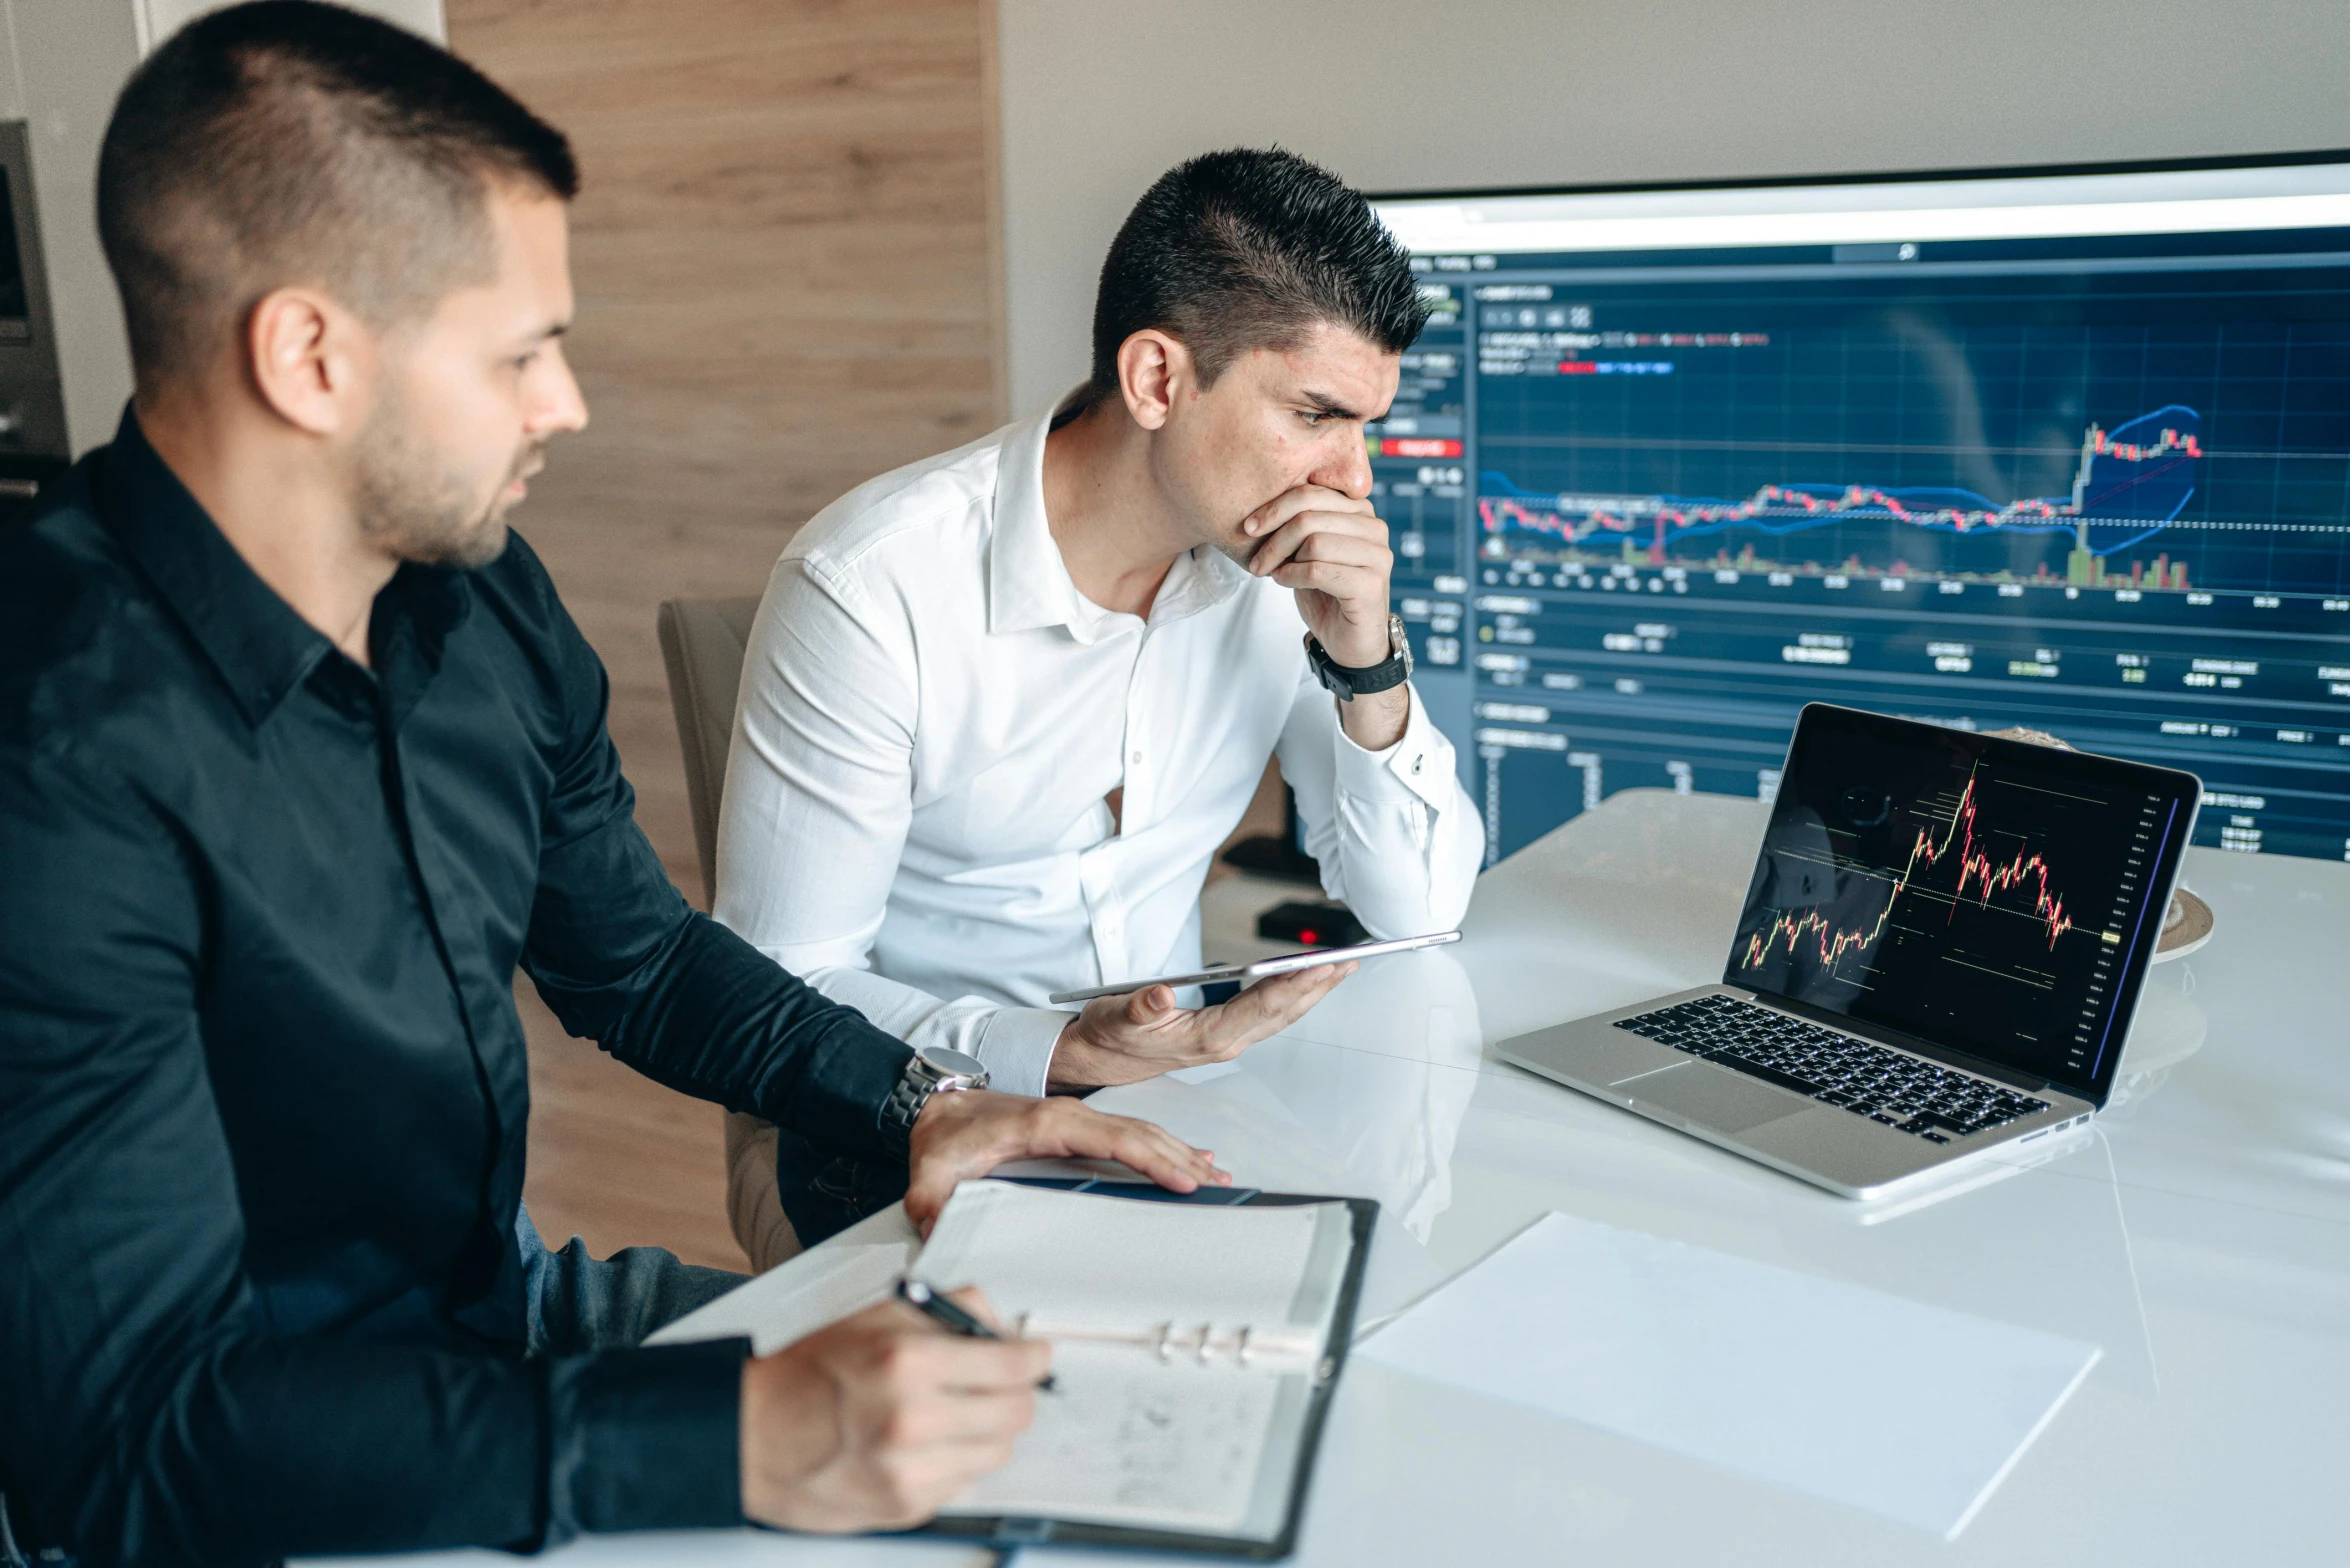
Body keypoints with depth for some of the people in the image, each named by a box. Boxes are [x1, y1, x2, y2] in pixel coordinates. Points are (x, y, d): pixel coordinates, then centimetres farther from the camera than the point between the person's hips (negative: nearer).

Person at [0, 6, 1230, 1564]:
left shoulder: (487, 603, -1)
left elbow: (639, 957, 13)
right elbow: (129, 1431, -28)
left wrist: (916, 1100, -3)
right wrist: (739, 1441, -36)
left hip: (521, 1316, 7)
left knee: (1049, 1407, -1)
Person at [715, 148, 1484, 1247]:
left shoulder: (1291, 565, -4)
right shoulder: (869, 588, -20)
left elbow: (1419, 910, -1)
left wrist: (1368, 663, -17)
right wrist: (1055, 1056, -31)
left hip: (1169, 1077, 6)